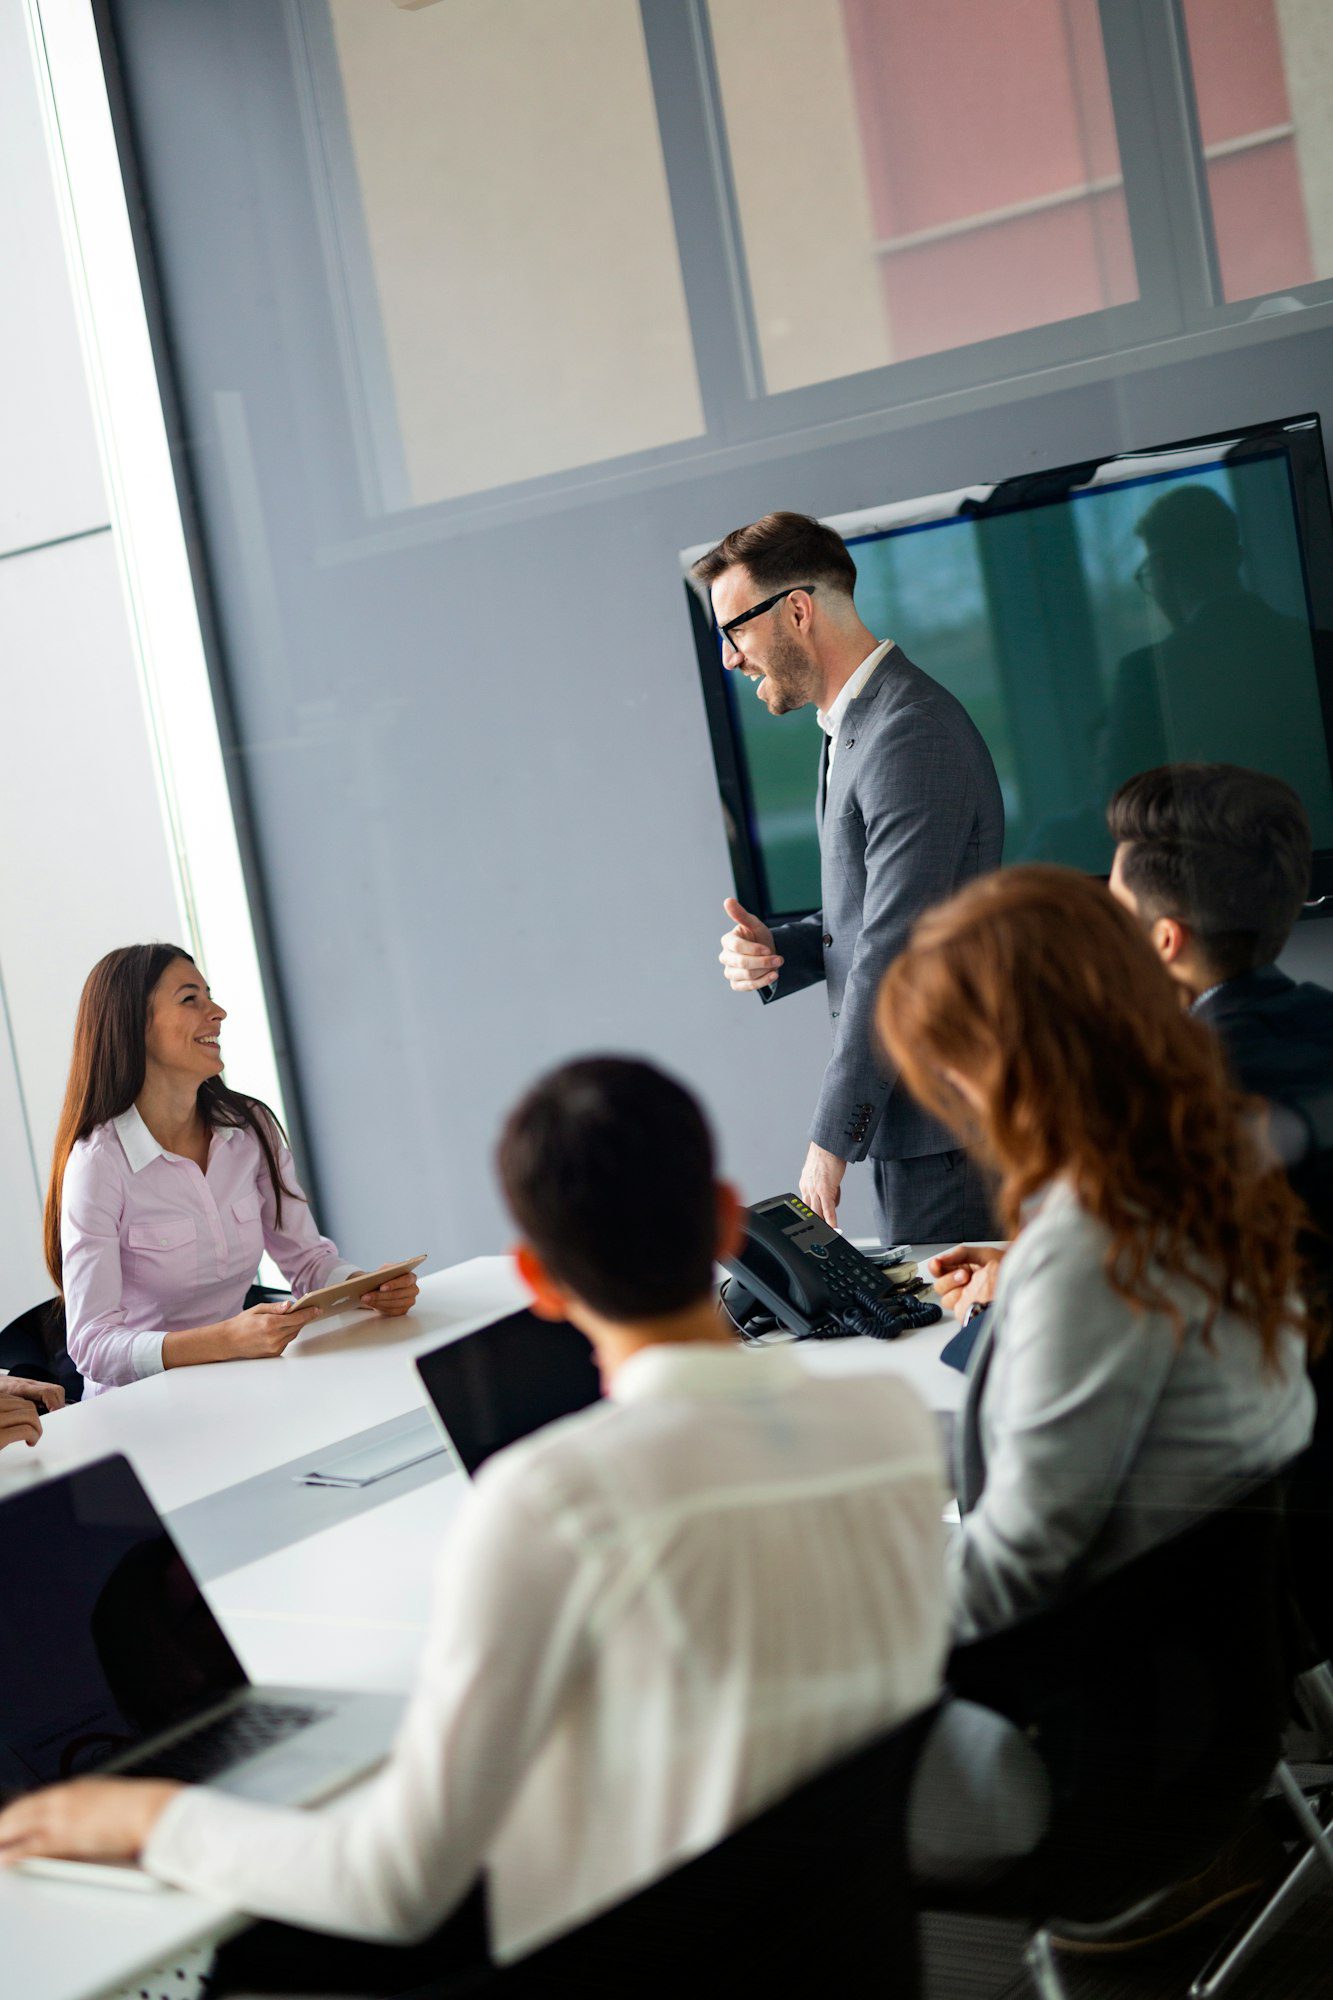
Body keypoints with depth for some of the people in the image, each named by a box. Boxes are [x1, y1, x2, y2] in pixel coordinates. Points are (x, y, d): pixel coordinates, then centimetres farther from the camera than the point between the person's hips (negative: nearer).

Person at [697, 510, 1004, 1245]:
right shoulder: (854, 726, 15)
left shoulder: (910, 736, -18)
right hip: (909, 1108, 10)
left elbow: (894, 953, -22)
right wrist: (775, 950, 1)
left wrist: (833, 1136, -18)